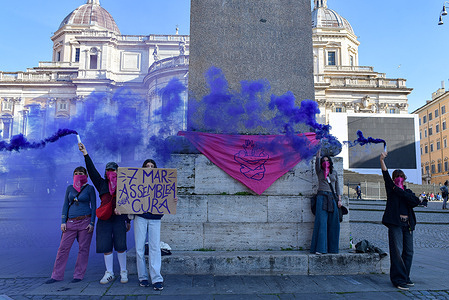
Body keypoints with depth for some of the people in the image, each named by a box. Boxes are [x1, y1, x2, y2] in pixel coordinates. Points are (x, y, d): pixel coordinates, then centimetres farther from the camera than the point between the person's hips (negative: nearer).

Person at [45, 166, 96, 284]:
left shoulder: (89, 188, 1)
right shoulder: (69, 188, 10)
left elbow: (94, 206, -1)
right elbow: (65, 205, 10)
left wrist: (92, 223, -9)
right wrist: (63, 222, 1)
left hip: (85, 221, -3)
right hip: (71, 222, 3)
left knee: (83, 248, 1)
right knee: (63, 247, 3)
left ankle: (79, 275, 12)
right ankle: (57, 275, 14)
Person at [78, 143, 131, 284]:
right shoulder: (102, 184, 12)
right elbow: (92, 170, 4)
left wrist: (128, 221, 9)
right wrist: (85, 154, -4)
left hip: (119, 218, -2)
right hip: (104, 219, 2)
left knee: (120, 246, -2)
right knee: (106, 247, 3)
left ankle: (123, 272, 13)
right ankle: (109, 273, 15)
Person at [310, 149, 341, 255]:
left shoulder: (334, 173, 18)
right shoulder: (320, 172, 10)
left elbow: (337, 186, 16)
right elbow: (317, 164, -10)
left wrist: (339, 199, 8)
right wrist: (318, 155, -26)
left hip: (332, 198, 3)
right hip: (322, 197, -3)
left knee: (333, 223, 1)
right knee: (321, 222, -11)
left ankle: (331, 248, 8)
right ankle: (320, 248, -13)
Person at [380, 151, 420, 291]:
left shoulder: (408, 192, 19)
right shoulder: (391, 189, 10)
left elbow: (416, 201, -2)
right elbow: (385, 175, -4)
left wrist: (399, 190, -5)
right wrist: (382, 160, -16)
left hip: (408, 224, 4)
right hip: (395, 223, -4)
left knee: (408, 252, 7)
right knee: (397, 251, -9)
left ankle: (405, 277, 20)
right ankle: (399, 279, -5)